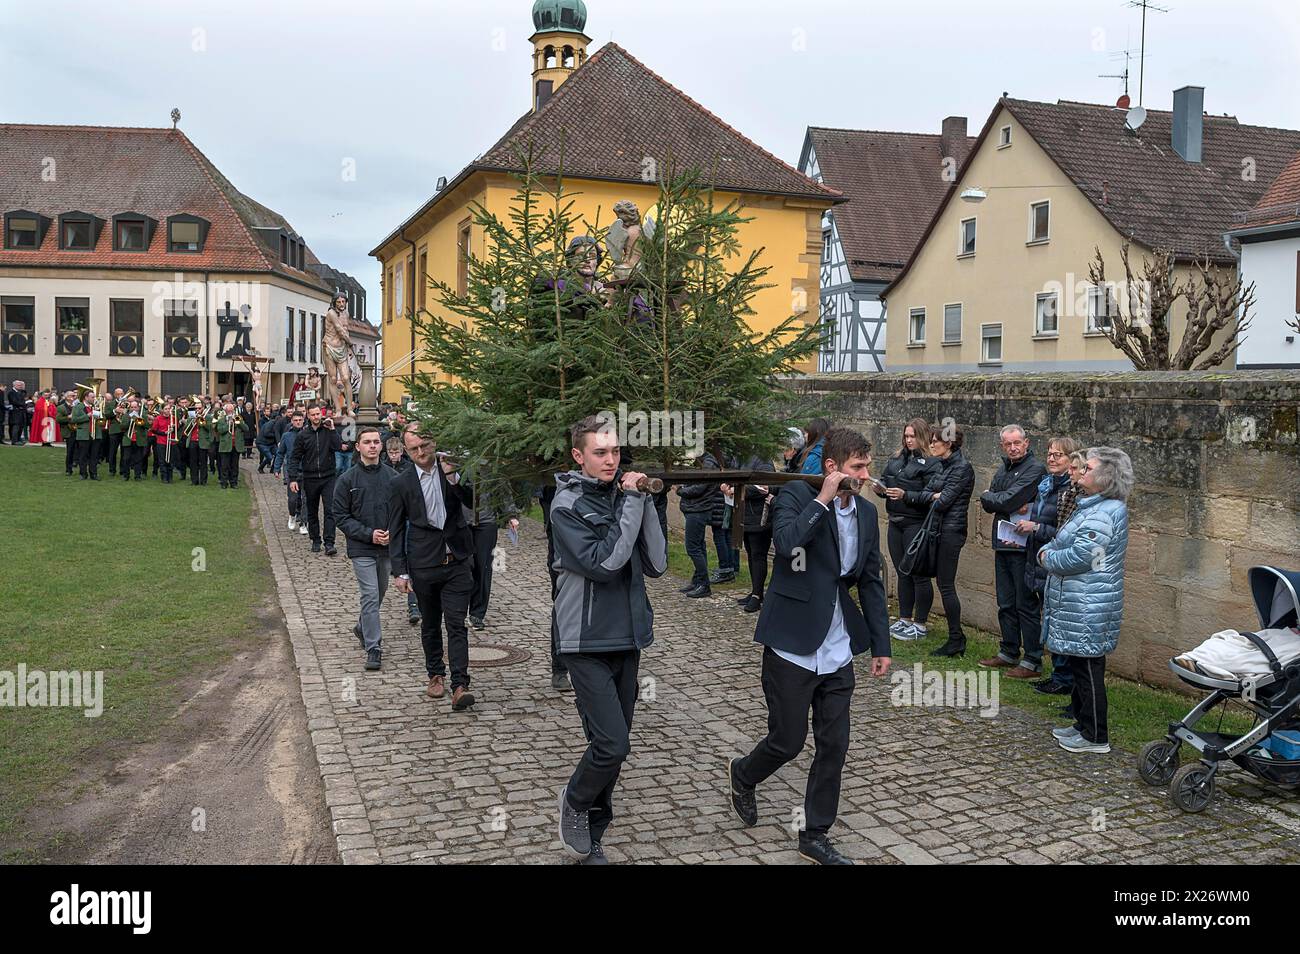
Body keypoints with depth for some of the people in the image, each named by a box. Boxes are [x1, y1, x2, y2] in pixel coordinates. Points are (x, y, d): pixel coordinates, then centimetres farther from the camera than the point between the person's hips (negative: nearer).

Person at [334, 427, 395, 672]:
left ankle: (363, 627, 43)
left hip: (387, 548, 4)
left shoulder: (393, 478, 2)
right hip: (362, 548, -4)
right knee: (370, 596, -8)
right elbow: (341, 516, -4)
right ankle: (373, 648, -2)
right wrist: (369, 534, -15)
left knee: (379, 594, 18)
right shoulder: (347, 480, -5)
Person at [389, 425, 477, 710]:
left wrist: (453, 477, -20)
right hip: (423, 566, 1)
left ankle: (460, 686, -9)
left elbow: (473, 501, -8)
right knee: (430, 625, 14)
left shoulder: (454, 470, 2)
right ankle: (436, 675, 31)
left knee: (456, 625, -7)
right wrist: (400, 571, -1)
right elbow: (396, 530, 3)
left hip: (456, 562, -1)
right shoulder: (402, 483, 0)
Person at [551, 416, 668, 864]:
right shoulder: (567, 505, -9)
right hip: (588, 643, -6)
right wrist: (632, 504, -17)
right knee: (612, 745, -14)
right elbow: (602, 562, -22)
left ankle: (591, 837, 27)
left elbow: (657, 564, 0)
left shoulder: (624, 494, 5)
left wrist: (643, 503, -10)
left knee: (612, 747, 11)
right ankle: (575, 801, 16)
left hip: (628, 639, 6)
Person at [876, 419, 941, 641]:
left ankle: (920, 625, 9)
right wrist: (880, 489, -5)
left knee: (919, 574, 0)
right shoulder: (895, 458, 11)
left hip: (916, 524, -7)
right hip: (896, 523, 7)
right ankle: (904, 620, 24)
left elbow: (931, 496, -16)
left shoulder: (930, 463, -10)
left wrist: (906, 495, -25)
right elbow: (885, 480, 17)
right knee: (902, 573, 14)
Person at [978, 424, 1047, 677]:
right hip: (1003, 545, 8)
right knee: (1006, 604, 16)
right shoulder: (1003, 469, 15)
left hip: (1022, 548, -8)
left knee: (1026, 605, -2)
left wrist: (987, 496, -2)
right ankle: (1009, 653, 27)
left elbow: (1007, 501, -21)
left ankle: (1032, 661, 6)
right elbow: (988, 506, 8)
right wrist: (1005, 504, -12)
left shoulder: (1035, 470, -12)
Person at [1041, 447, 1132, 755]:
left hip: (1088, 610, -11)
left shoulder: (1103, 514, -21)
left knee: (1088, 670, -1)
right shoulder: (1094, 507, 14)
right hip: (1079, 606, 11)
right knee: (1081, 669, 19)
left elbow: (1077, 557, -25)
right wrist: (1048, 551, 1)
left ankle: (1095, 737, 9)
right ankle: (1082, 725, 30)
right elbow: (1061, 542, 22)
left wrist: (1047, 556, -7)